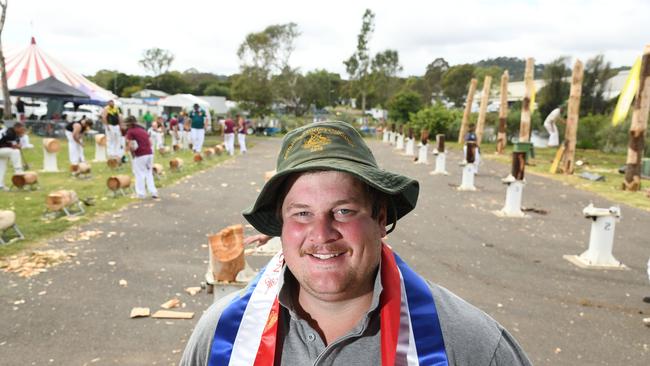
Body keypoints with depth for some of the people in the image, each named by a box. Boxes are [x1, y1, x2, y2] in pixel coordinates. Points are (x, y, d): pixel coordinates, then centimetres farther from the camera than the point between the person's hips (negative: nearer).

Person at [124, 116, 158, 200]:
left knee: (139, 174, 8)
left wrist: (133, 154, -1)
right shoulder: (143, 130, 18)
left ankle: (141, 193, 14)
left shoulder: (130, 131, -3)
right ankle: (153, 192, 15)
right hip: (150, 153, 6)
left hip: (140, 155, -6)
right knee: (149, 173, 17)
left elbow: (130, 146, -14)